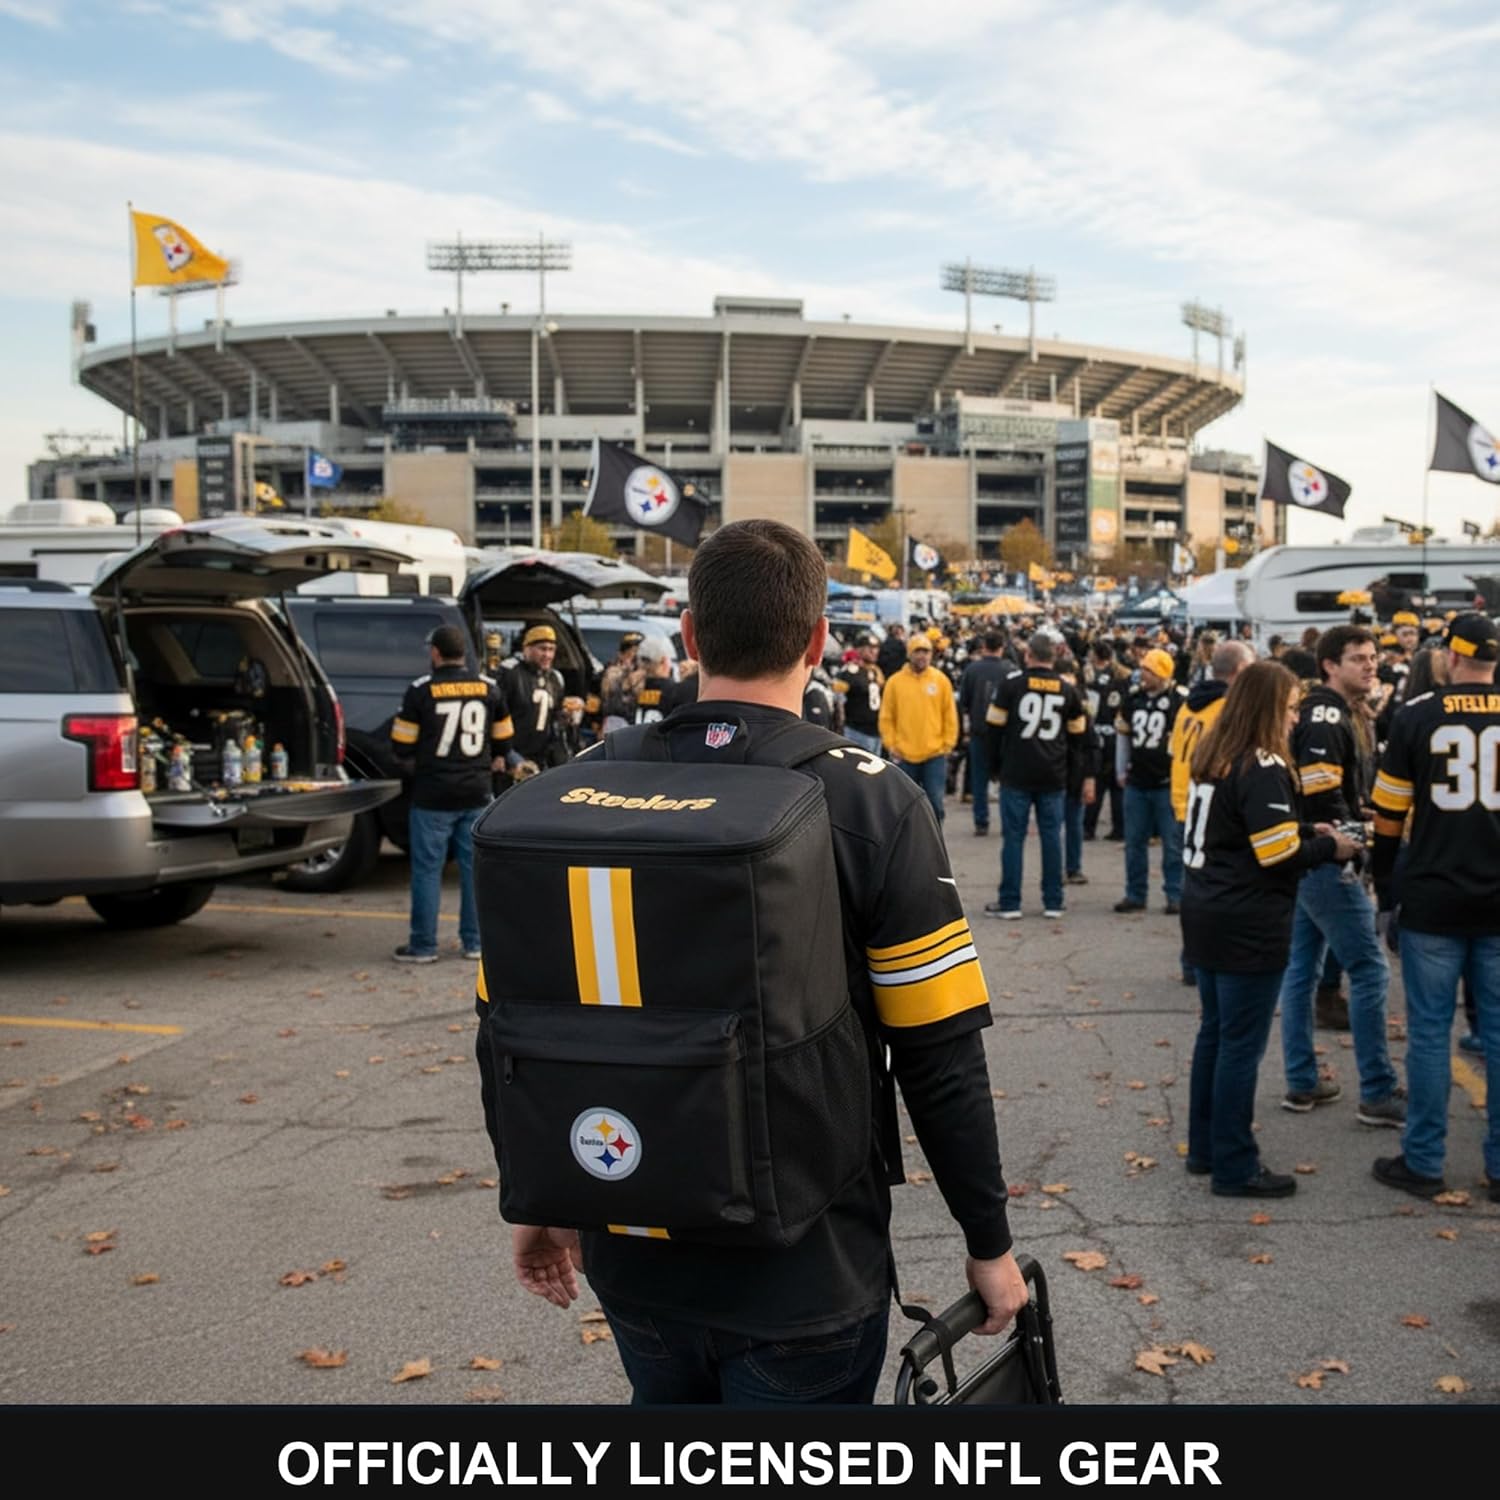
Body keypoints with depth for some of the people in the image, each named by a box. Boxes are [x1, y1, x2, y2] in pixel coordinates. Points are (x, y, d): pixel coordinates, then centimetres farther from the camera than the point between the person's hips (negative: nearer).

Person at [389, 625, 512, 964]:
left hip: (433, 795, -3)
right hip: (477, 794, 3)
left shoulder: (421, 691, -8)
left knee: (427, 869, 3)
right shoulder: (489, 688, 3)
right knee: (474, 866, 10)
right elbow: (503, 741, 10)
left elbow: (402, 748, -4)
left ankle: (423, 945, 7)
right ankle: (474, 941, 15)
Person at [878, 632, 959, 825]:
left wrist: (948, 744, 0)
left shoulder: (941, 680, 2)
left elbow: (950, 716, 4)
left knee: (934, 802, -4)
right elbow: (886, 717, 3)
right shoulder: (895, 681, 1)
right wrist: (891, 745, -3)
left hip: (935, 754, -1)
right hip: (904, 755, 1)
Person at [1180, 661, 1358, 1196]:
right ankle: (1235, 1168, 7)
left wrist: (1306, 831, 10)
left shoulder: (1213, 755, 9)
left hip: (1206, 913, 9)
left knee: (1215, 1033, 17)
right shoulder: (1263, 768, -18)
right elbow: (1278, 854, -20)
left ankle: (1205, 1148, 26)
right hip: (1248, 926, -9)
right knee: (1242, 1045, -1)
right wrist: (1329, 846, -5)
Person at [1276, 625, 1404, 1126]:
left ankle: (1302, 1083, 21)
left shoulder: (1351, 714, 15)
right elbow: (1320, 798, -24)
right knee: (1369, 969, -5)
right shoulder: (1326, 717, -17)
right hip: (1326, 861, -10)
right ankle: (1378, 1094, 1)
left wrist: (1362, 827, 3)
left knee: (1303, 967, 13)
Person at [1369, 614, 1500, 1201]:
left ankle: (1423, 1163, 10)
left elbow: (1388, 813, 0)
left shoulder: (1417, 716, -4)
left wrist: (1385, 887, 11)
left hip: (1432, 900, -2)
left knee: (1429, 1031, 5)